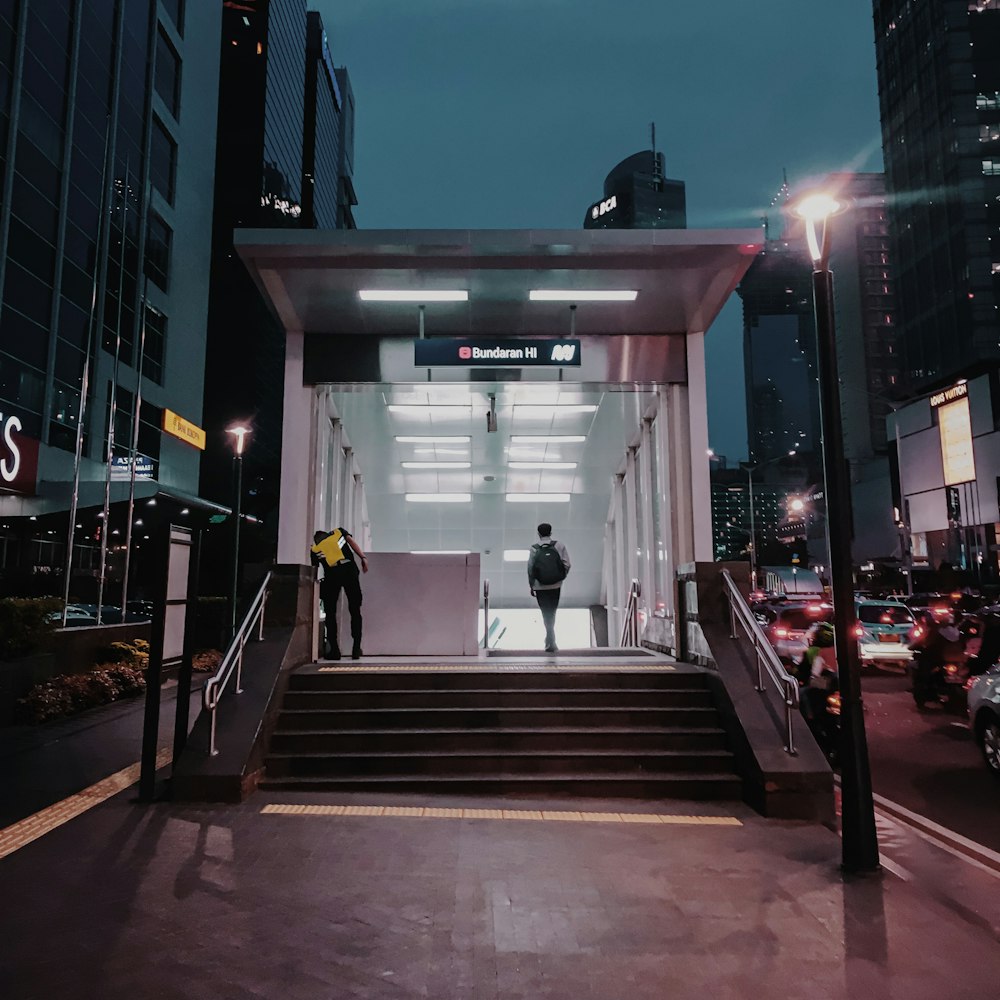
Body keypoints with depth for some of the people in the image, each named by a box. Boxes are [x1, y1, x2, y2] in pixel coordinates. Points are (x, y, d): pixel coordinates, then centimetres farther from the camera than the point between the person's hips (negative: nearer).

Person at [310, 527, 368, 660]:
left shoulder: (314, 548, 24)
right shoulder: (339, 531, 26)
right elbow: (351, 542, 8)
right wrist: (363, 558, -3)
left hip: (332, 574, 0)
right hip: (350, 568, 0)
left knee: (330, 612, 13)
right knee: (355, 610, 7)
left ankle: (334, 650, 9)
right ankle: (356, 649, 3)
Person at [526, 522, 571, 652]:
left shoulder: (534, 548, -5)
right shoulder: (559, 545, -2)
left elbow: (530, 568, -5)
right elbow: (566, 564, -6)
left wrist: (531, 586, 4)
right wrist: (561, 577, 8)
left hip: (540, 586, -2)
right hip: (555, 585, 2)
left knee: (546, 613, 3)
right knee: (552, 612, 17)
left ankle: (551, 642, -5)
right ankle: (549, 640, 27)